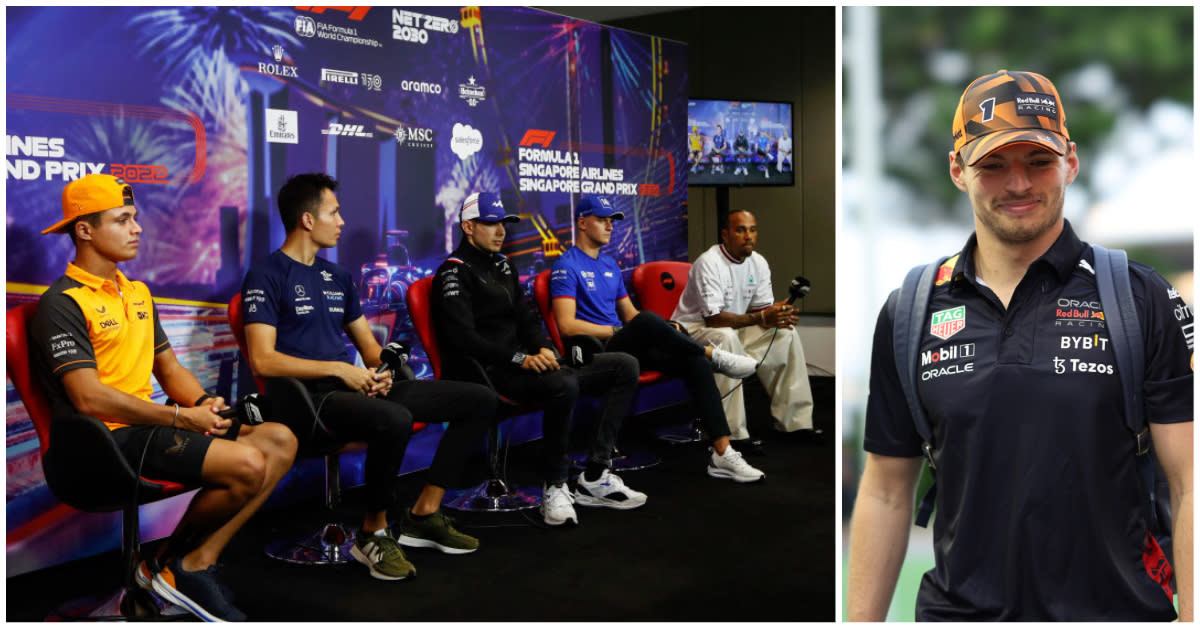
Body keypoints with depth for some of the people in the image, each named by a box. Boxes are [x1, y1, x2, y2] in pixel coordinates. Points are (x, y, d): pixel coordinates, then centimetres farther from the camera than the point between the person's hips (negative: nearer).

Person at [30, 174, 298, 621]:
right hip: (106, 438, -9)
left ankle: (196, 565, -8)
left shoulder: (138, 293, 20)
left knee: (280, 441, -6)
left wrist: (204, 403, -4)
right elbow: (90, 399, -17)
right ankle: (176, 561, 0)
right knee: (246, 463, -25)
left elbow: (169, 368, 19)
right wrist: (181, 418, -16)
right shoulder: (62, 303, -9)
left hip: (149, 424, 9)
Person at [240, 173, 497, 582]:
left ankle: (423, 515, 4)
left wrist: (381, 370, 0)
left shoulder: (337, 277, 21)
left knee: (478, 400, 1)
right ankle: (373, 533, -16)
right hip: (305, 399, -8)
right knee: (394, 419, -40)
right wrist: (339, 369, -16)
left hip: (352, 388, 8)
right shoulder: (266, 276, -4)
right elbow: (262, 361, -15)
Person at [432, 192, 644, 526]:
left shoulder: (502, 264, 21)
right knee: (564, 385, -38)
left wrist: (542, 348, -2)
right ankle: (555, 486, -19)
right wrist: (520, 358, -23)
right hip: (485, 373, -9)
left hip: (522, 364, 9)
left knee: (625, 366, -2)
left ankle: (595, 476, -9)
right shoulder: (454, 272, -5)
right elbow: (464, 338, -17)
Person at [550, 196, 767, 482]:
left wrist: (664, 330, 3)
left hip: (626, 347, 8)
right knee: (647, 321, -37)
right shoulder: (566, 266, -4)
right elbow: (567, 325, -14)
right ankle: (712, 353, -17)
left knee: (695, 361, -16)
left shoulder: (610, 265, 23)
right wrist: (615, 331, -14)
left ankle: (722, 453, -21)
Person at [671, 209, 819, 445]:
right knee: (726, 337, -38)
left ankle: (794, 420, -1)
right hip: (693, 329, -8)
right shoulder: (709, 263, -22)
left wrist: (779, 315, -20)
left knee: (786, 333, -6)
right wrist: (760, 318, -36)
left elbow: (762, 309, 5)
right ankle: (731, 432, -36)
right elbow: (713, 318, -29)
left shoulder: (758, 263, 3)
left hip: (734, 330, 8)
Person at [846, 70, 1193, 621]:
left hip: (1118, 607, -1)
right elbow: (886, 492, 4)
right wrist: (861, 620, 1)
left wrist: (1190, 615, -15)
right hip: (958, 606, 2)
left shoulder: (1144, 299, -5)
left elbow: (1189, 483, -7)